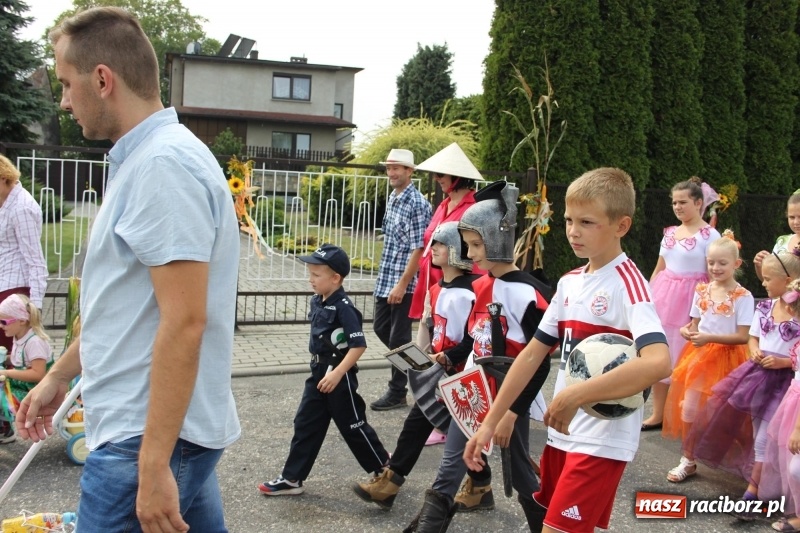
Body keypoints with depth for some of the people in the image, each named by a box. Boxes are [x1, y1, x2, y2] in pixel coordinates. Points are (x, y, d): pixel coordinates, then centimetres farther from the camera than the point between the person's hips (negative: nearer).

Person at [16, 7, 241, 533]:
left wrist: (152, 465, -24)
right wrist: (60, 375, 27)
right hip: (168, 427, 9)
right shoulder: (143, 160, 13)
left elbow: (184, 321, -25)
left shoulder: (163, 163, -19)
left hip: (148, 438, -9)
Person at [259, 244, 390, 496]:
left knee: (353, 426, 5)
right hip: (319, 372, 8)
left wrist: (337, 373, -27)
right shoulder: (317, 301, 4)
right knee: (306, 424, 10)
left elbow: (358, 345, -25)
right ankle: (292, 478, 17)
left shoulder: (343, 307, -21)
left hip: (339, 376, -8)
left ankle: (385, 469, 24)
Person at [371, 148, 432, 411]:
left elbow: (418, 249, -19)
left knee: (398, 336, 1)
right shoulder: (392, 198, 11)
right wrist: (385, 277, 17)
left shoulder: (417, 204, -16)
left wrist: (402, 284, -21)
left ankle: (397, 392, 14)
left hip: (403, 282, -8)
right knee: (380, 327, 17)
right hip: (385, 279, 9)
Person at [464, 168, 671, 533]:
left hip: (603, 441, -8)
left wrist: (576, 396, -33)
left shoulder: (628, 284, -16)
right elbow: (533, 354, 10)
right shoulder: (569, 283, 7)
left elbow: (658, 362, -32)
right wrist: (490, 422, 8)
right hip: (562, 433, 8)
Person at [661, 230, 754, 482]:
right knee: (689, 407, 1)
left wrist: (709, 338, -22)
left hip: (726, 357, -4)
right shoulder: (701, 291, 4)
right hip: (699, 355, 4)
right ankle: (688, 460, 15)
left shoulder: (743, 297, -11)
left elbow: (743, 337, -14)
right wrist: (687, 331, -12)